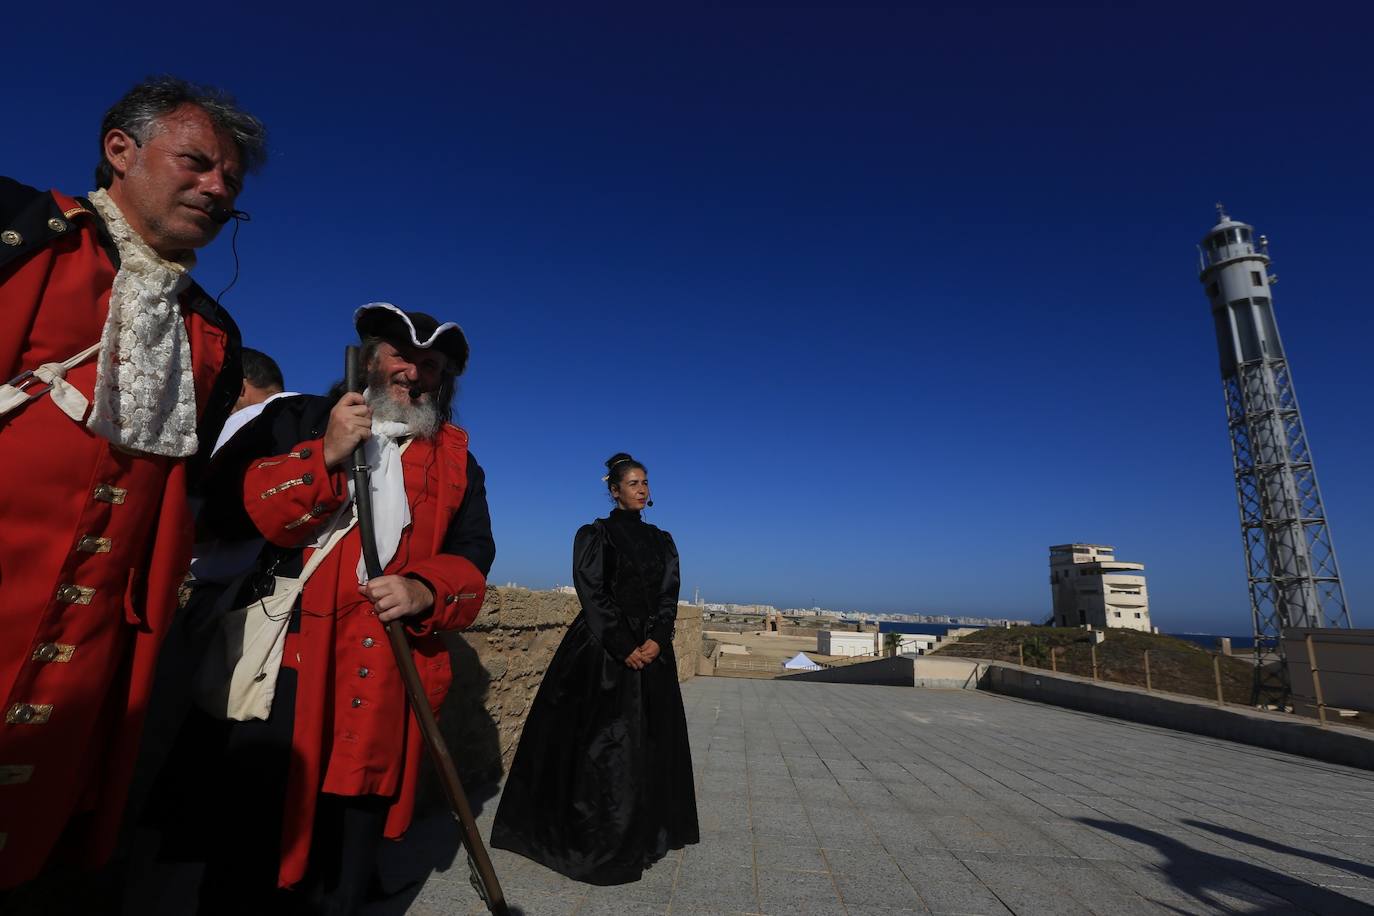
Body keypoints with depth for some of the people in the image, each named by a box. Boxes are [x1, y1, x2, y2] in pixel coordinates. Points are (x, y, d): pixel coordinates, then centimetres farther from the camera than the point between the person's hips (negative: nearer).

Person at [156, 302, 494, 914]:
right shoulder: (299, 420, 9)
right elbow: (223, 506, -2)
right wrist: (325, 458, -13)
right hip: (278, 668, -1)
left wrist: (426, 592, -13)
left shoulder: (457, 461, 12)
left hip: (381, 689, 2)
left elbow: (471, 562, 7)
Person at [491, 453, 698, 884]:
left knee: (650, 742, 9)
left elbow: (669, 596, 7)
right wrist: (624, 647, -15)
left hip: (652, 653, 5)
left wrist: (656, 640, -9)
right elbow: (593, 594, -10)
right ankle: (595, 840, 10)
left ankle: (645, 832, 24)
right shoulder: (595, 534, -2)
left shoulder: (662, 541, 12)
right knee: (601, 741, -4)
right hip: (601, 652, -5)